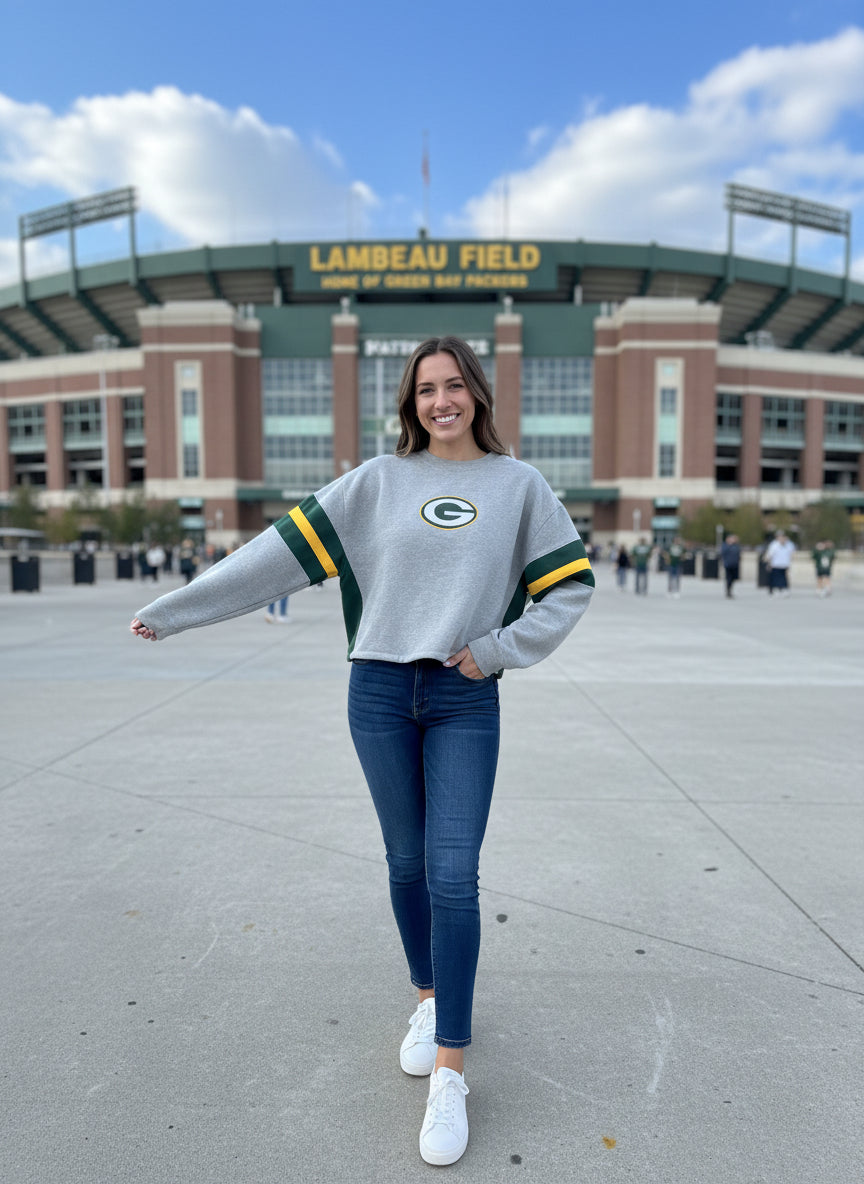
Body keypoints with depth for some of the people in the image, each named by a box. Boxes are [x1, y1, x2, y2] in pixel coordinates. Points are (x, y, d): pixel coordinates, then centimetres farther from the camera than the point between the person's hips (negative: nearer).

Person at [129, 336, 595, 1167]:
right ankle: (429, 1001, 38)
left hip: (465, 702, -1)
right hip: (380, 692, 1)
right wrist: (173, 610, 2)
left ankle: (449, 1074, 12)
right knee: (407, 864, 13)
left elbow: (570, 586, 6)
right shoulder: (378, 481, 4)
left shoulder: (518, 483, 4)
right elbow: (284, 553, 2)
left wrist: (497, 650, -5)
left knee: (454, 877, -3)